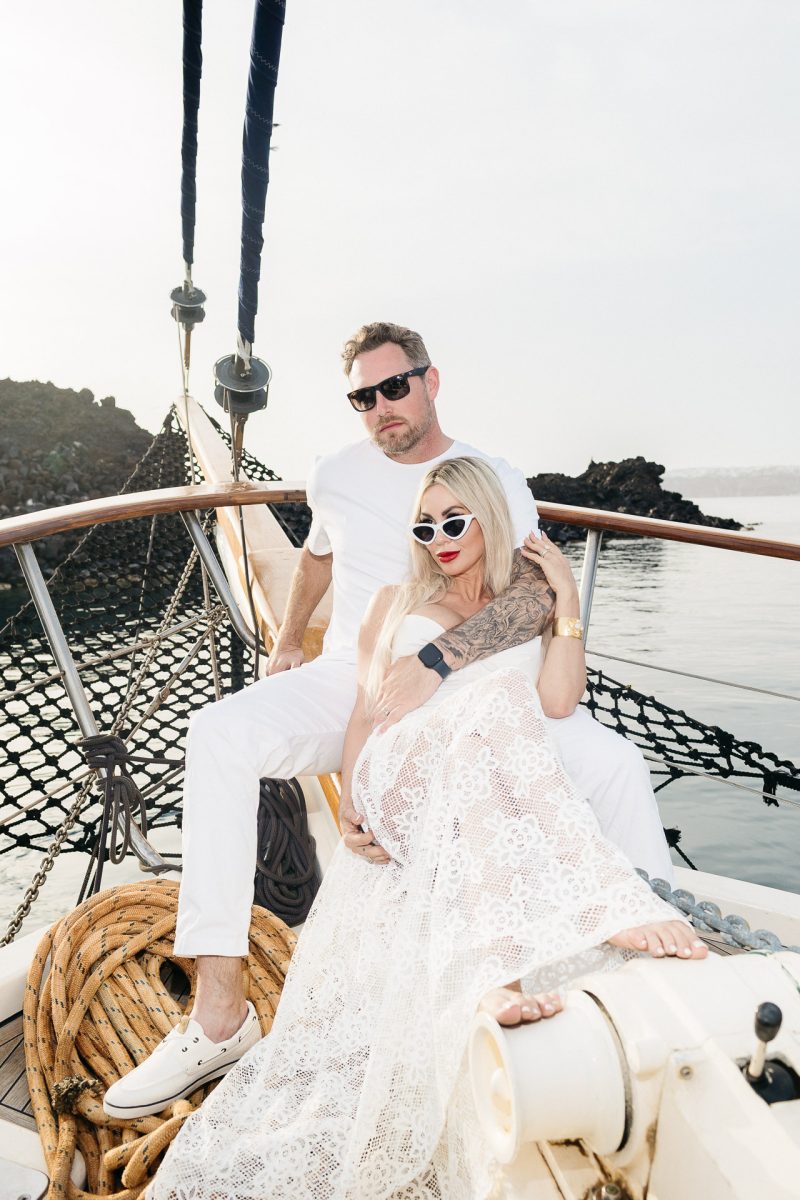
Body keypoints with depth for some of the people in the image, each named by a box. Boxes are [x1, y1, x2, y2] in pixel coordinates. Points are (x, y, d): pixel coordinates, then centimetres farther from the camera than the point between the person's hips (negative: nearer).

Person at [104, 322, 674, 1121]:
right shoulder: (336, 476, 3)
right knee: (219, 735, -27)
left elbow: (537, 591, -24)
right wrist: (287, 642, 34)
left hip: (467, 690, -1)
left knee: (613, 762, -22)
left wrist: (434, 662, -39)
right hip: (350, 682, 2)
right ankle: (219, 1017, -24)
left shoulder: (495, 481, -6)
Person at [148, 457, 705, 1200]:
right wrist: (351, 810, 0)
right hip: (404, 787, -1)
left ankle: (497, 968, -42)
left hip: (494, 807, 1)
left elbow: (558, 700, 4)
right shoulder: (397, 604, 23)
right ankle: (614, 906, -38)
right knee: (489, 708, -31)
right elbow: (364, 712, 14)